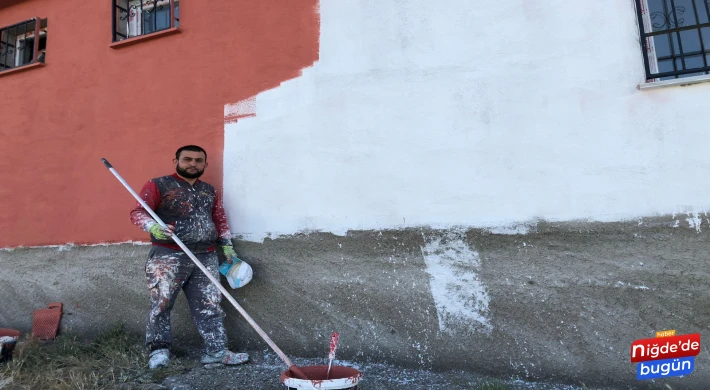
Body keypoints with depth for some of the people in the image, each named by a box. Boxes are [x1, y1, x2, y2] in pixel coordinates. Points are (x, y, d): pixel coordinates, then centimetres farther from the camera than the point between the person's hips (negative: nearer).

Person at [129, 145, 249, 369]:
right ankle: (159, 350, 12)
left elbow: (220, 220, 25)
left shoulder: (209, 191, 19)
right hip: (168, 256, -4)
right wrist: (153, 227, -26)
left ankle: (215, 351, 10)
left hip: (205, 258, 4)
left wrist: (227, 246, 16)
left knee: (209, 306, 4)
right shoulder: (158, 185, 2)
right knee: (161, 304, -2)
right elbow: (138, 212, -6)